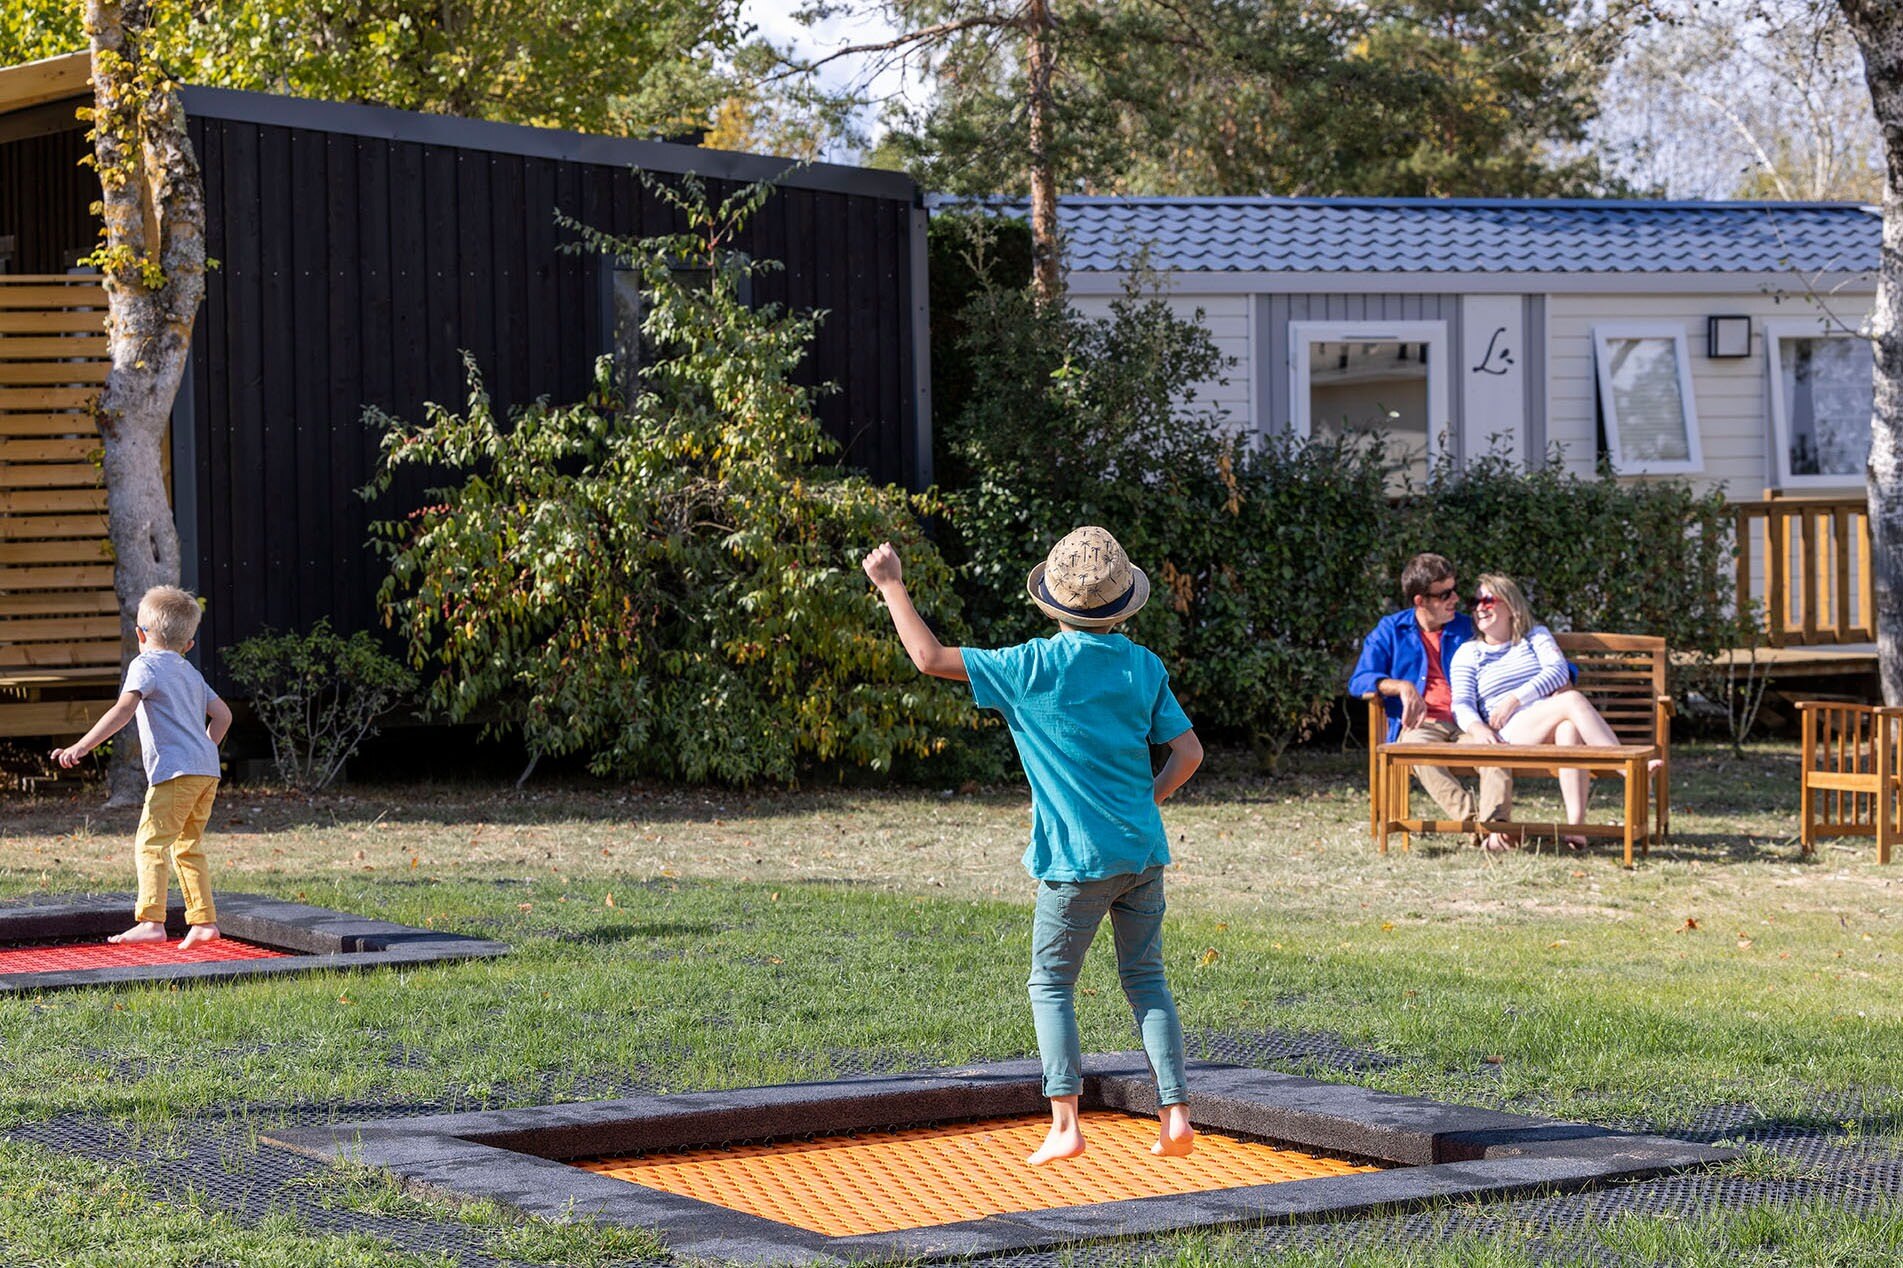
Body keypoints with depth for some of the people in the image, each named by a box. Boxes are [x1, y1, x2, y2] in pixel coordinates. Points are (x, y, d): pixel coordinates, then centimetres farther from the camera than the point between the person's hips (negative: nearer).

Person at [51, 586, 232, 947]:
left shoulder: (145, 665, -2)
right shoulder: (190, 673, 22)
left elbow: (124, 710, -17)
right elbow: (223, 715, 26)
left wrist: (81, 747, -21)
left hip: (175, 771, -8)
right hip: (207, 770, 8)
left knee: (151, 843, -8)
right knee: (187, 847, 16)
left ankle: (151, 922, -17)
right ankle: (204, 920, 15)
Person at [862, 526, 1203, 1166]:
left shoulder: (1038, 666, -10)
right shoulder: (1145, 666, 3)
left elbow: (930, 658, -10)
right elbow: (1189, 751, 3)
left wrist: (891, 585, 1)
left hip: (1079, 858, -4)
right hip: (1143, 850, 4)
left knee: (1051, 984, 8)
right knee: (1146, 978, 14)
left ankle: (1065, 1124, -1)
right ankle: (1175, 1113, 7)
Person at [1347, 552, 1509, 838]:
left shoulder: (1467, 629, 22)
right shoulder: (1391, 630, 15)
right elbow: (1359, 680, 6)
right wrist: (1402, 687, -12)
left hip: (1466, 725, 2)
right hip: (1420, 725, -2)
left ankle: (1493, 822, -49)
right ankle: (1470, 818, -48)